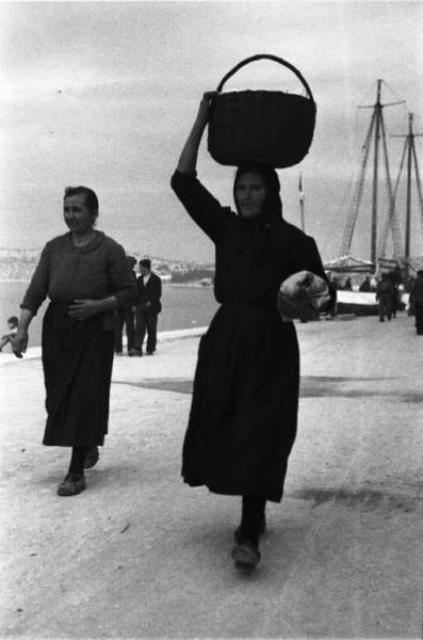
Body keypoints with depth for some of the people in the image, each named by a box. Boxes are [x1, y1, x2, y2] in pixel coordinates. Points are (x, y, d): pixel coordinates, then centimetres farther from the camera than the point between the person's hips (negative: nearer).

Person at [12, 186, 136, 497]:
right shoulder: (54, 248, 7)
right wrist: (22, 328, -6)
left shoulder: (110, 250, -5)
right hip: (57, 331, 5)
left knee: (85, 398, -6)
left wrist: (98, 305, -18)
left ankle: (76, 473, 0)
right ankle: (89, 446, 36)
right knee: (59, 396, 10)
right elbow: (36, 290, 3)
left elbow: (128, 293, -3)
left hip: (95, 334, -4)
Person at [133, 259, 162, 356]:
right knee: (139, 328, -9)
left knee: (151, 329, 3)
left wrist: (151, 302, -16)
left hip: (152, 307, -3)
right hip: (140, 307, 3)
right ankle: (138, 348, -14)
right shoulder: (139, 279, 14)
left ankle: (150, 349, 12)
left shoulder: (156, 279, 0)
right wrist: (135, 305, 4)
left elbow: (158, 294, -4)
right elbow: (137, 293, 15)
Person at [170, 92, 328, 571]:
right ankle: (255, 512, 27)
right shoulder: (225, 227, 8)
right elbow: (183, 181, 3)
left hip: (270, 347, -4)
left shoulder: (293, 240, -2)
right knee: (223, 428, 8)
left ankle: (249, 536, -13)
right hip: (224, 341, 4)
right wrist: (202, 120, -1)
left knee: (259, 436, -9)